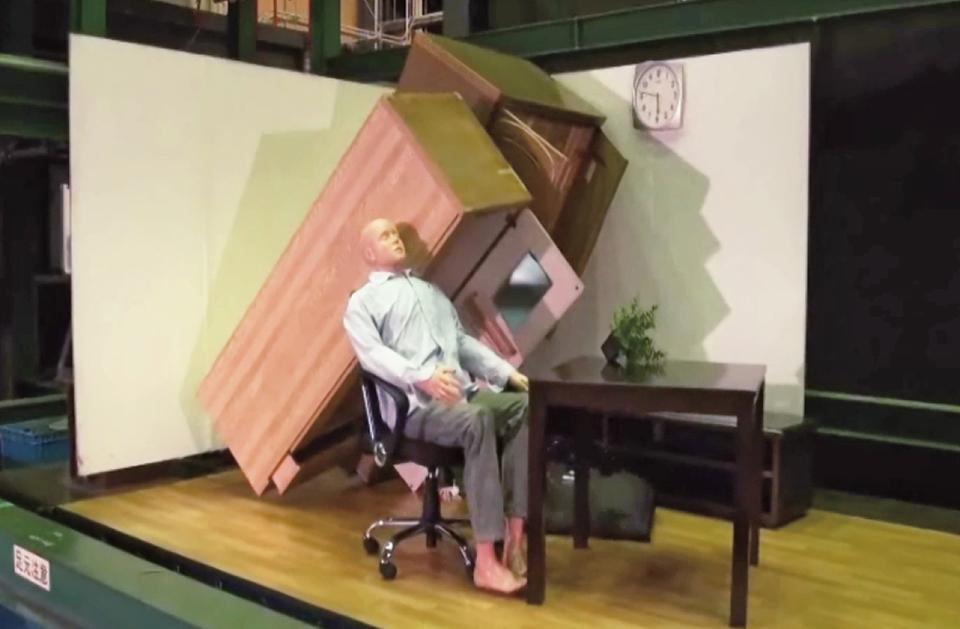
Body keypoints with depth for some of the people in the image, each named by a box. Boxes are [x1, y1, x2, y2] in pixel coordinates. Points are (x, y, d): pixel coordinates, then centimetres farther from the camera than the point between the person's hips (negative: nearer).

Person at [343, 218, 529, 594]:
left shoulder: (430, 291, 32)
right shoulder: (362, 302, 11)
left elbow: (464, 341, 26)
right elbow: (373, 355, -7)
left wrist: (507, 372, 10)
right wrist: (423, 377, -25)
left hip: (463, 390, 6)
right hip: (415, 403, -6)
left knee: (526, 405, -22)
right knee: (477, 421, -36)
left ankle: (515, 540, -24)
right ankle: (486, 561, -34)